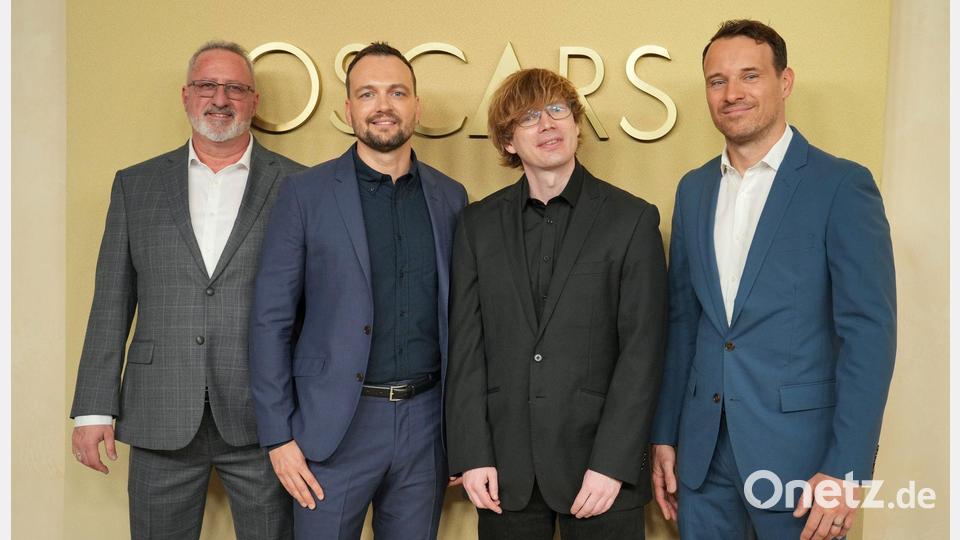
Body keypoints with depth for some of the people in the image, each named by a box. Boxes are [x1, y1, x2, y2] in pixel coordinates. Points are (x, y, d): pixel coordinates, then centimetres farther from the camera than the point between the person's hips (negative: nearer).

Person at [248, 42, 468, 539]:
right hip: (334, 423, -2)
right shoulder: (305, 193, -3)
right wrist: (278, 435, -7)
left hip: (427, 423, 3)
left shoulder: (450, 197, 5)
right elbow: (271, 319, -4)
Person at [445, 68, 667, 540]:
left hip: (600, 465, -2)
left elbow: (642, 350, -6)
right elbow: (465, 345, 2)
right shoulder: (478, 223, 5)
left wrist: (611, 464, -11)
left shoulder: (633, 219, -2)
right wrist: (472, 456, -3)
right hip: (503, 469, 2)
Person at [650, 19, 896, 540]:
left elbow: (869, 332, -11)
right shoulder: (693, 189, 8)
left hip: (796, 450, -4)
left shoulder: (842, 185, -8)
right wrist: (664, 435, 8)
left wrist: (845, 469, -15)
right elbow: (681, 322, 10)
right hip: (702, 451, 5)